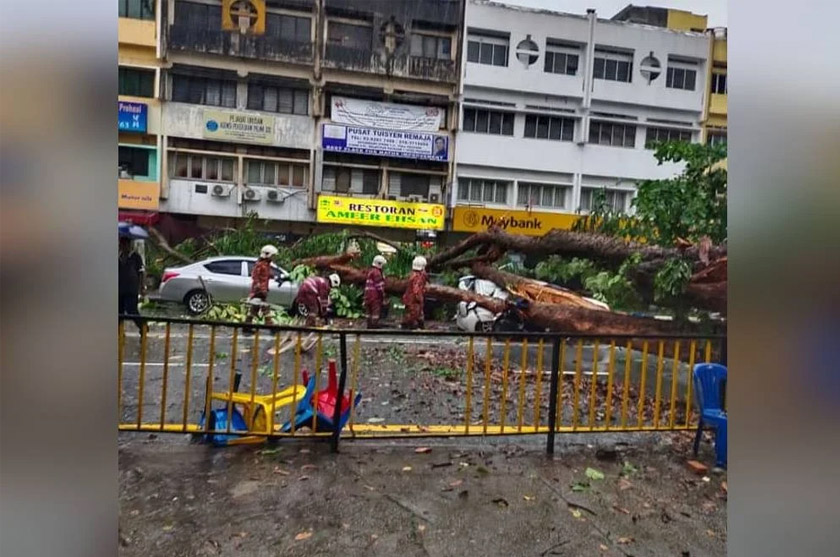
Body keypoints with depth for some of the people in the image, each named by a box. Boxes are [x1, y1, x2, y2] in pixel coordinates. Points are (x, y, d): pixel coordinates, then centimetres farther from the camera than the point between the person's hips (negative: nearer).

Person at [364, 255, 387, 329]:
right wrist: (383, 298, -11)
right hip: (375, 296, -10)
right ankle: (374, 327, -7)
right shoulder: (377, 272, -15)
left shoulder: (370, 271, 17)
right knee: (376, 312, -7)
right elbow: (379, 287, -17)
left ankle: (369, 327, 22)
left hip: (368, 295, 10)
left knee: (369, 312, 14)